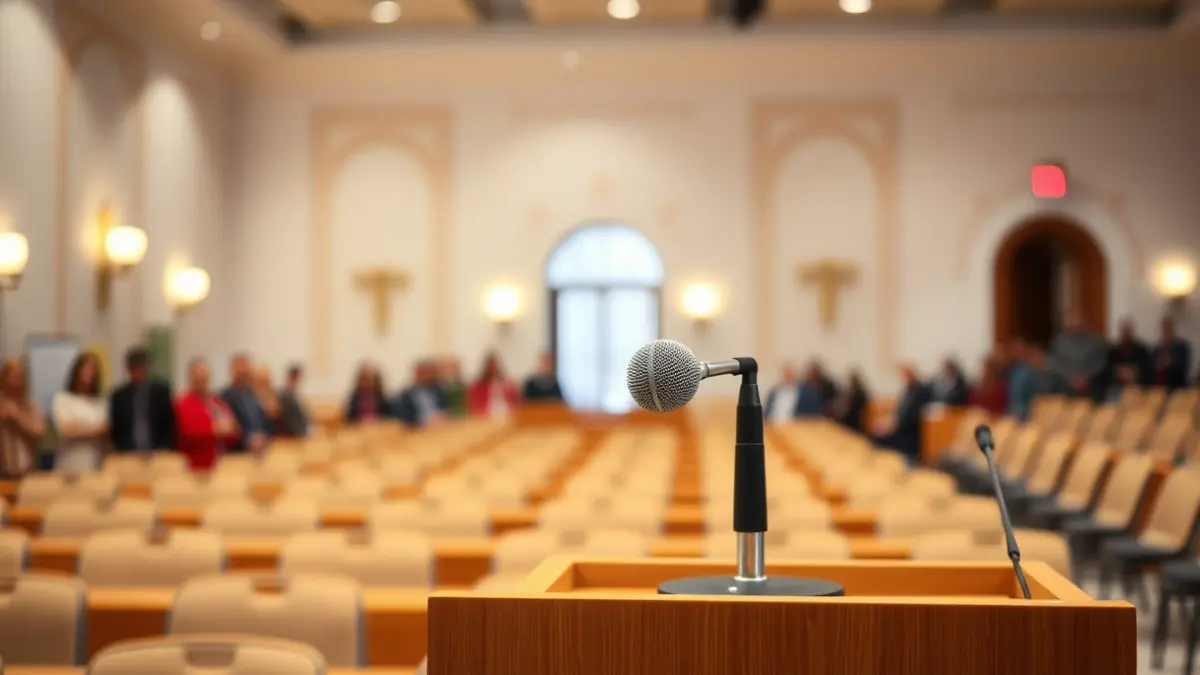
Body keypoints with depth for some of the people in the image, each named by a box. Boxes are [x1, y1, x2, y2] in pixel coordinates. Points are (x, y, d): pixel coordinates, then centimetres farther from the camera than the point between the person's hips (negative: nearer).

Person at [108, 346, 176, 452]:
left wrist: (164, 450, -7)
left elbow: (170, 426, 4)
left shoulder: (162, 392, 4)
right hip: (127, 454, 1)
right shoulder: (119, 395, 7)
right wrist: (120, 452, -6)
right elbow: (114, 431, 9)